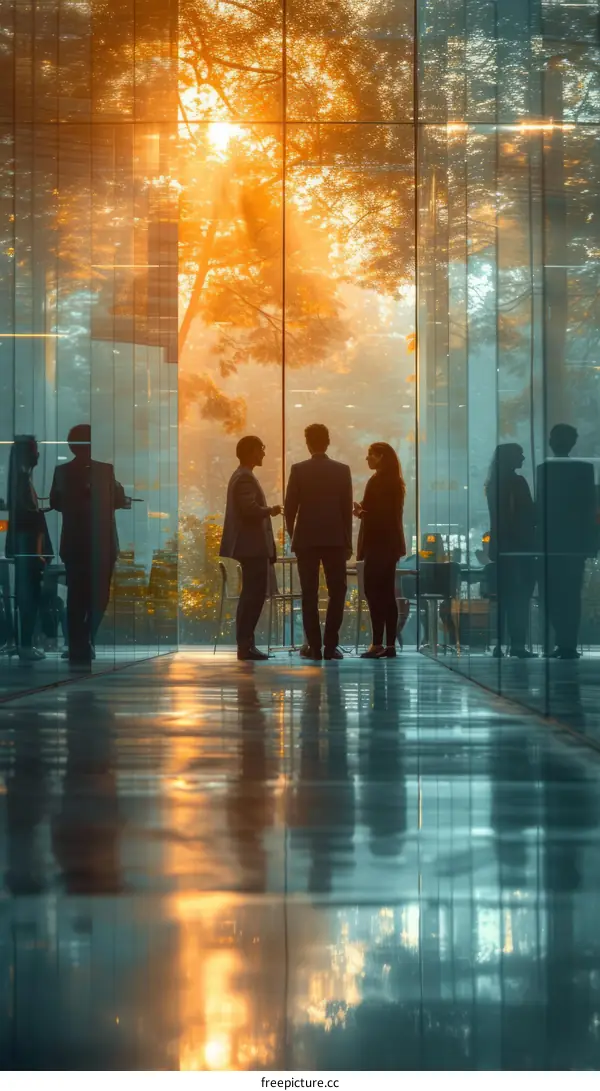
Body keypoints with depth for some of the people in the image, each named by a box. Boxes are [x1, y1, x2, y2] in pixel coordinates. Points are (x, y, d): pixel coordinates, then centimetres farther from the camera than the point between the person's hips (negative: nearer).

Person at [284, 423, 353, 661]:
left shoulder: (298, 470, -4)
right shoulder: (342, 470, 0)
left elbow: (290, 507, -3)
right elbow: (347, 509, 1)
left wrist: (293, 535, 13)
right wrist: (348, 542, 9)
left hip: (306, 539, 0)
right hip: (335, 539, 0)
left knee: (309, 594, 3)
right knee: (337, 592, 6)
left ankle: (314, 646, 0)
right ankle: (331, 645, 0)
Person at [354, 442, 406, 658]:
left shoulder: (377, 481, -14)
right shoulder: (395, 481, 14)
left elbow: (378, 514, -19)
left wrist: (361, 513, -5)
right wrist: (364, 511, 13)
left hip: (378, 544, -9)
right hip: (391, 543, 9)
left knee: (373, 592, -8)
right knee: (387, 593, 9)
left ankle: (378, 644, -12)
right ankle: (390, 644, 9)